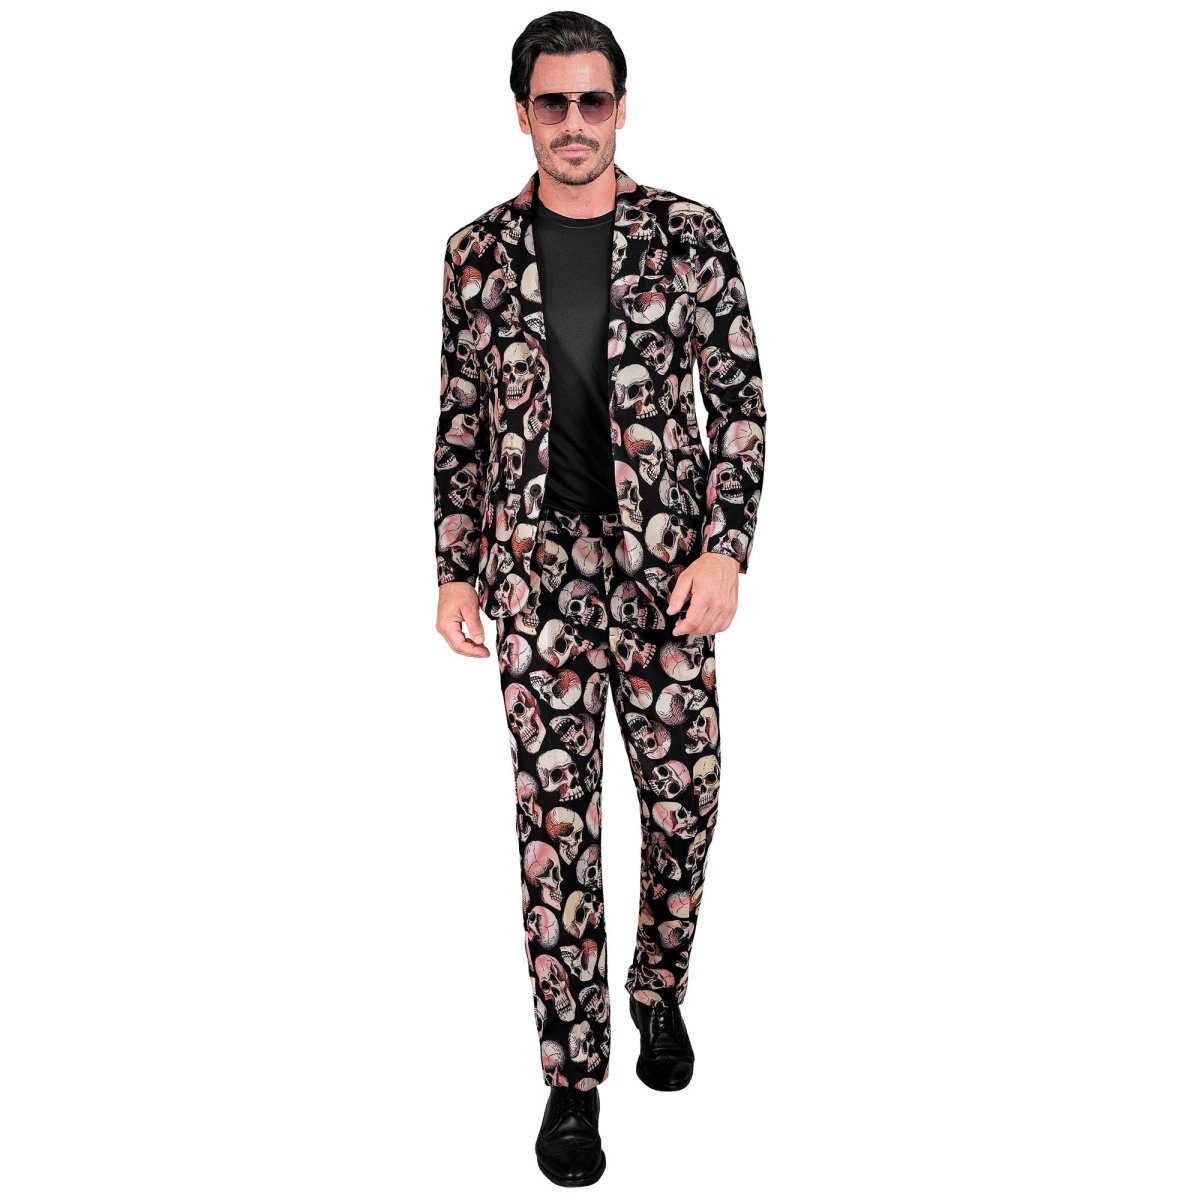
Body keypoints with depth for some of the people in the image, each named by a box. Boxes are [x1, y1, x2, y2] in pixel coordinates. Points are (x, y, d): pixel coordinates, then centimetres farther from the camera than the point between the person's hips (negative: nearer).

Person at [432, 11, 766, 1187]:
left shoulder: (688, 234, -1)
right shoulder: (477, 251, 3)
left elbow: (740, 401, -2)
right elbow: (460, 422, 8)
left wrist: (725, 550, -11)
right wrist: (454, 569, 5)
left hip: (664, 566, 0)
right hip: (536, 571, 0)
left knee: (683, 795, 8)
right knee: (554, 815, 2)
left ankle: (658, 992, 37)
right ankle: (574, 1075, 16)